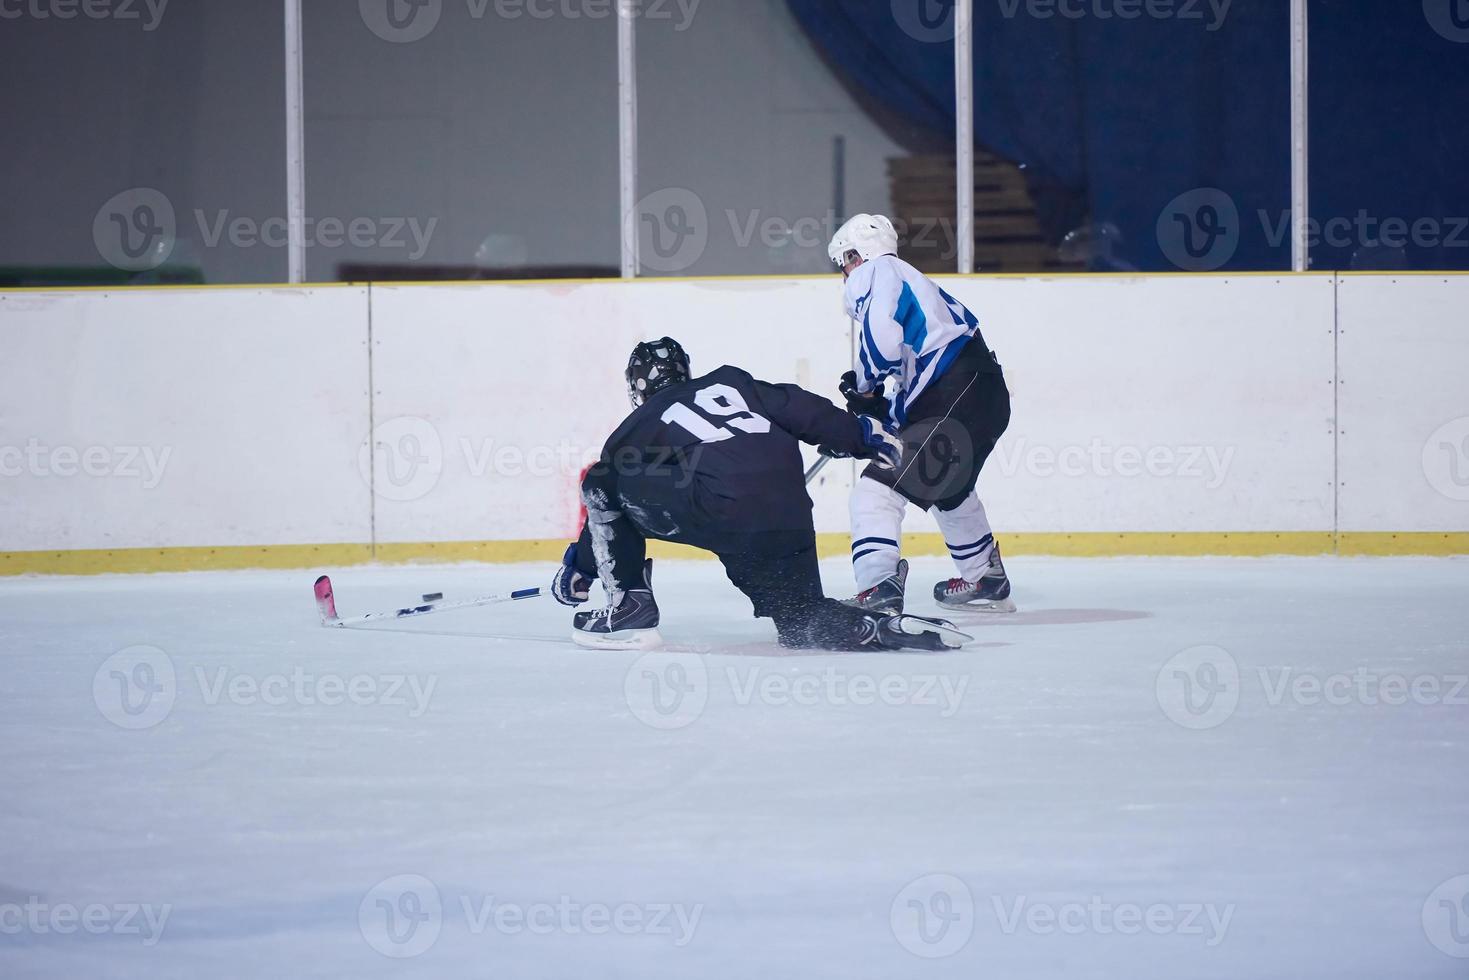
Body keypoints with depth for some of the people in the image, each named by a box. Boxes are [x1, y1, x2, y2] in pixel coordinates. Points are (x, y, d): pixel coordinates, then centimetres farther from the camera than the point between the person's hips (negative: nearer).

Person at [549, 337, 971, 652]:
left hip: (721, 512, -5)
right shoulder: (728, 382, 28)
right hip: (789, 515, 5)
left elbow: (604, 498, 28)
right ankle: (893, 627, -9)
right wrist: (864, 435, 22)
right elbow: (802, 409, 17)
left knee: (602, 485, 14)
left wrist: (579, 566, 41)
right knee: (803, 621, 19)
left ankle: (630, 608, 10)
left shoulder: (638, 428, 20)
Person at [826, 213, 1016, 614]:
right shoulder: (913, 283, 30)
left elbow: (882, 339, -18)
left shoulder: (875, 273, 2)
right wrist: (875, 407, 16)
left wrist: (863, 382, 0)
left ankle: (878, 590, -29)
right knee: (947, 488, 34)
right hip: (988, 398, 10)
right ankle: (987, 581, 48)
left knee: (878, 488, -14)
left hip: (955, 398, -10)